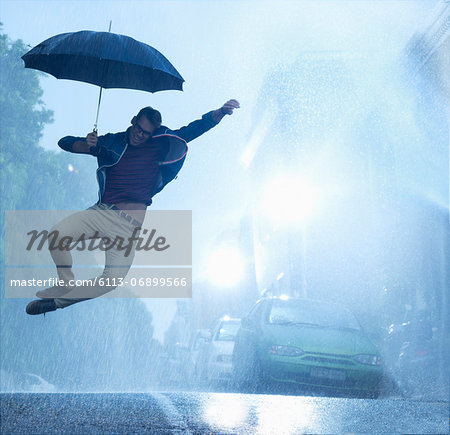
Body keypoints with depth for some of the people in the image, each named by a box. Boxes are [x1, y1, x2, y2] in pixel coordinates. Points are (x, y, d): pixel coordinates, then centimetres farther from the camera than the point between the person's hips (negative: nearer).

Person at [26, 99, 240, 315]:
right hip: (101, 212, 2)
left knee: (114, 278, -17)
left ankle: (60, 300, 4)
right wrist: (85, 146, -9)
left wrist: (220, 112, -12)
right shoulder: (112, 142, 11)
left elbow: (194, 129, 4)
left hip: (130, 223, -2)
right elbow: (65, 142, 13)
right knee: (56, 235, -20)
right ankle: (67, 284, 6)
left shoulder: (160, 145, 8)